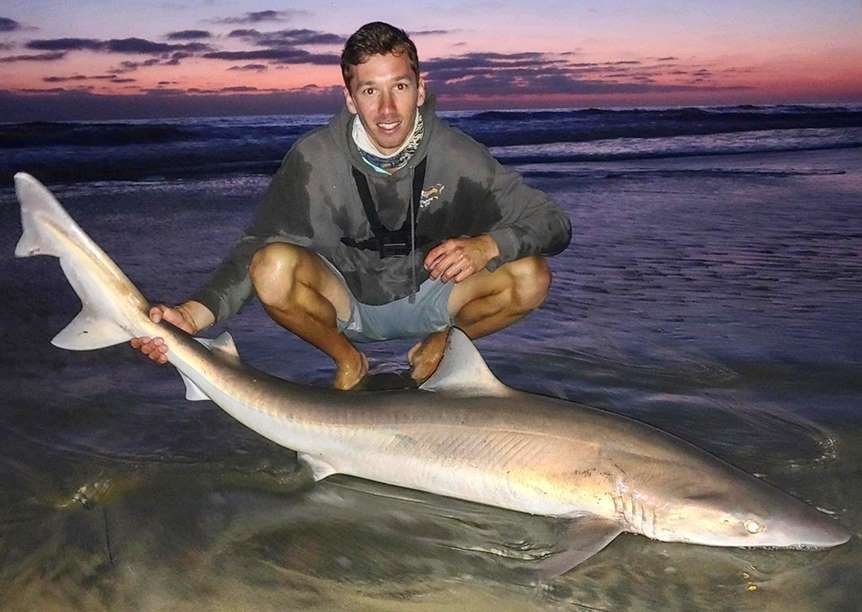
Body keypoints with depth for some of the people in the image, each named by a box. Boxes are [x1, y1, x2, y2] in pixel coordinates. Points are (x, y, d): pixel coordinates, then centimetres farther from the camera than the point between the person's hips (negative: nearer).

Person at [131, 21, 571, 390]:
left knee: (530, 276, -24)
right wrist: (194, 314, -41)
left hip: (427, 298, 1)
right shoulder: (316, 158, -20)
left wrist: (487, 246, -35)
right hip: (344, 302, 0)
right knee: (274, 267, -31)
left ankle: (438, 347, 6)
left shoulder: (454, 155, -18)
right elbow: (255, 247, -23)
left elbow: (554, 224, -14)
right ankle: (349, 362, -1)